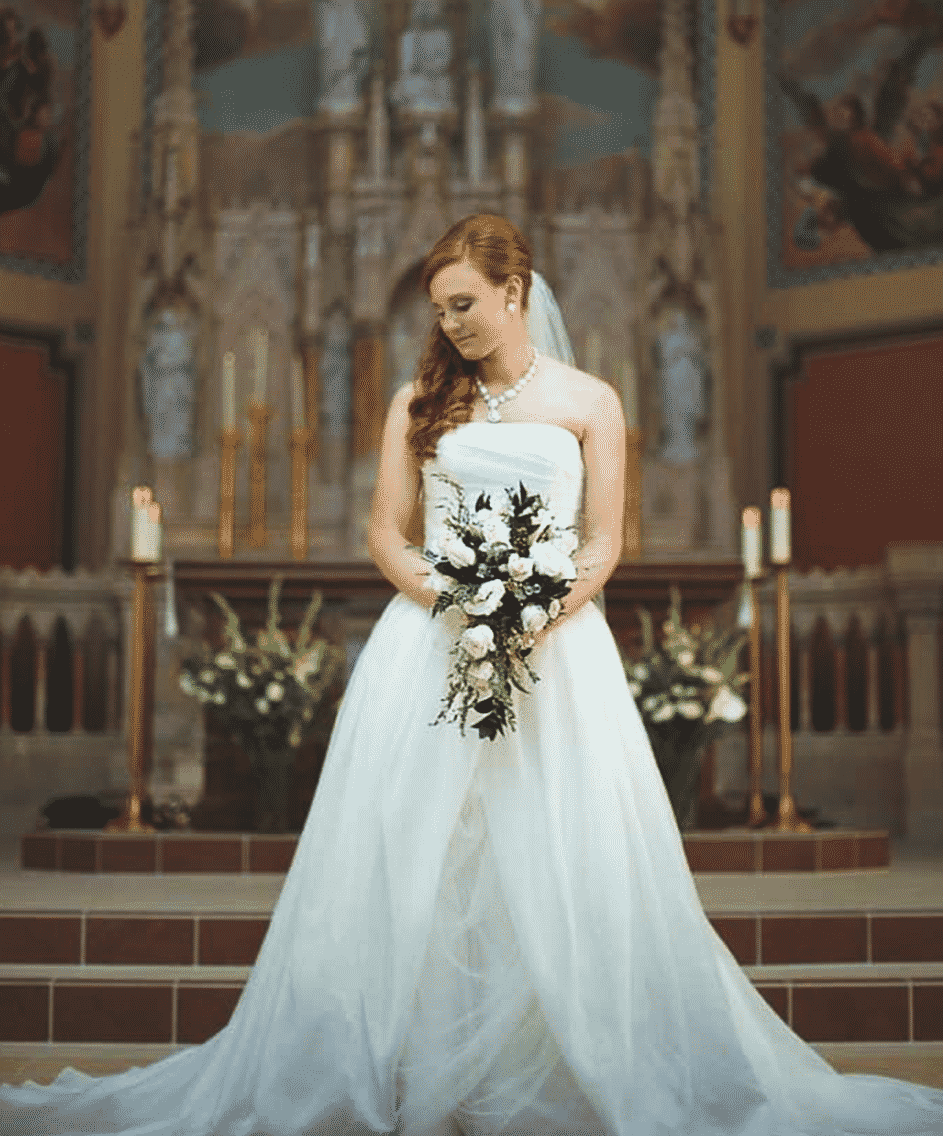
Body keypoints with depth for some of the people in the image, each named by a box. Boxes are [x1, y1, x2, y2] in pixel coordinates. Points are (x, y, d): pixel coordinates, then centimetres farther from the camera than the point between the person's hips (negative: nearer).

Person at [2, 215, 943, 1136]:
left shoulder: (588, 402, 7)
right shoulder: (420, 401, 11)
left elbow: (603, 544, 4)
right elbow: (385, 530, 7)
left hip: (557, 645, -1)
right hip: (429, 644, 1)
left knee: (565, 866, -5)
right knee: (410, 862, -2)